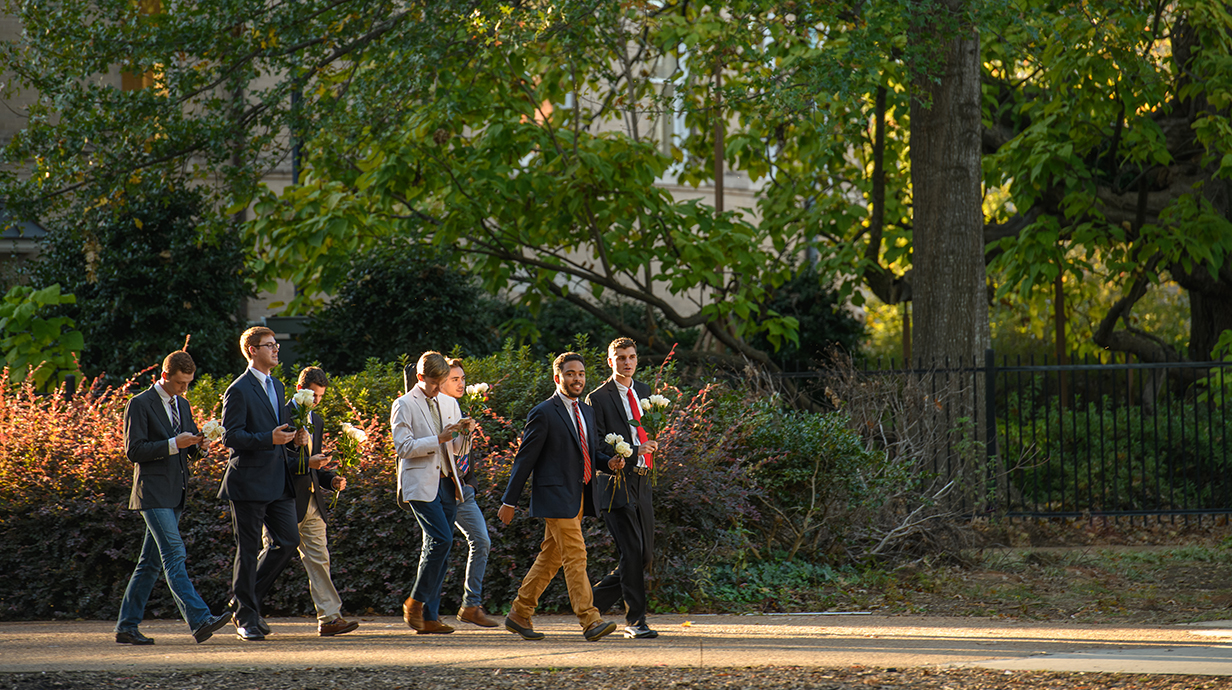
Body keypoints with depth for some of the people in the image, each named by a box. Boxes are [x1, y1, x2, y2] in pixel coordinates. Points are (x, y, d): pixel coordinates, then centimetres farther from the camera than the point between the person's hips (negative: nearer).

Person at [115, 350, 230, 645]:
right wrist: (173, 444, -21)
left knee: (151, 562, 9)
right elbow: (134, 451, -13)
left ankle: (127, 626, 14)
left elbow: (189, 450, 23)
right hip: (153, 493, -8)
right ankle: (199, 620, -26)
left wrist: (199, 446, -1)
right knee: (174, 555, -16)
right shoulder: (140, 404, -7)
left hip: (175, 494, 8)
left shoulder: (182, 405, 17)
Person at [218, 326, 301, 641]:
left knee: (288, 541, 3)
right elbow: (231, 437, -16)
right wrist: (269, 438, -27)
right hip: (249, 481, -8)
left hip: (278, 481, 8)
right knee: (249, 550, -2)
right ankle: (246, 617, 5)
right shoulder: (239, 390, -10)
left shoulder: (276, 385, 17)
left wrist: (295, 435, 6)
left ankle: (247, 601, 17)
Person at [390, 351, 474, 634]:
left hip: (446, 482, 7)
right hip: (420, 484, -7)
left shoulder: (449, 404, 17)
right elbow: (404, 447, -11)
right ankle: (416, 602, -5)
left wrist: (464, 432, 2)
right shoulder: (404, 405, -2)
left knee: (438, 548, 4)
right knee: (441, 539, -19)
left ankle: (429, 618, 5)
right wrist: (438, 439, -17)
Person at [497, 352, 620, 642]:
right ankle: (590, 621, -16)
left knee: (550, 558, 12)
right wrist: (509, 502, -7)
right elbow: (525, 459, -7)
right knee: (575, 557, -13)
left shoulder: (586, 411, 15)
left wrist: (609, 462, 0)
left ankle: (519, 615, 21)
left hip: (579, 497, 8)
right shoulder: (543, 414, -9)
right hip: (556, 497, -8)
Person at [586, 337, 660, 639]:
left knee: (645, 556, 6)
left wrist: (652, 445, 6)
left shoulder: (643, 391, 16)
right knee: (632, 552, -12)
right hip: (616, 484, -7)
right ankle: (635, 621, -5)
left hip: (641, 483, 7)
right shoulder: (598, 399, -5)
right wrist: (634, 451, -17)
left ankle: (594, 599, 22)